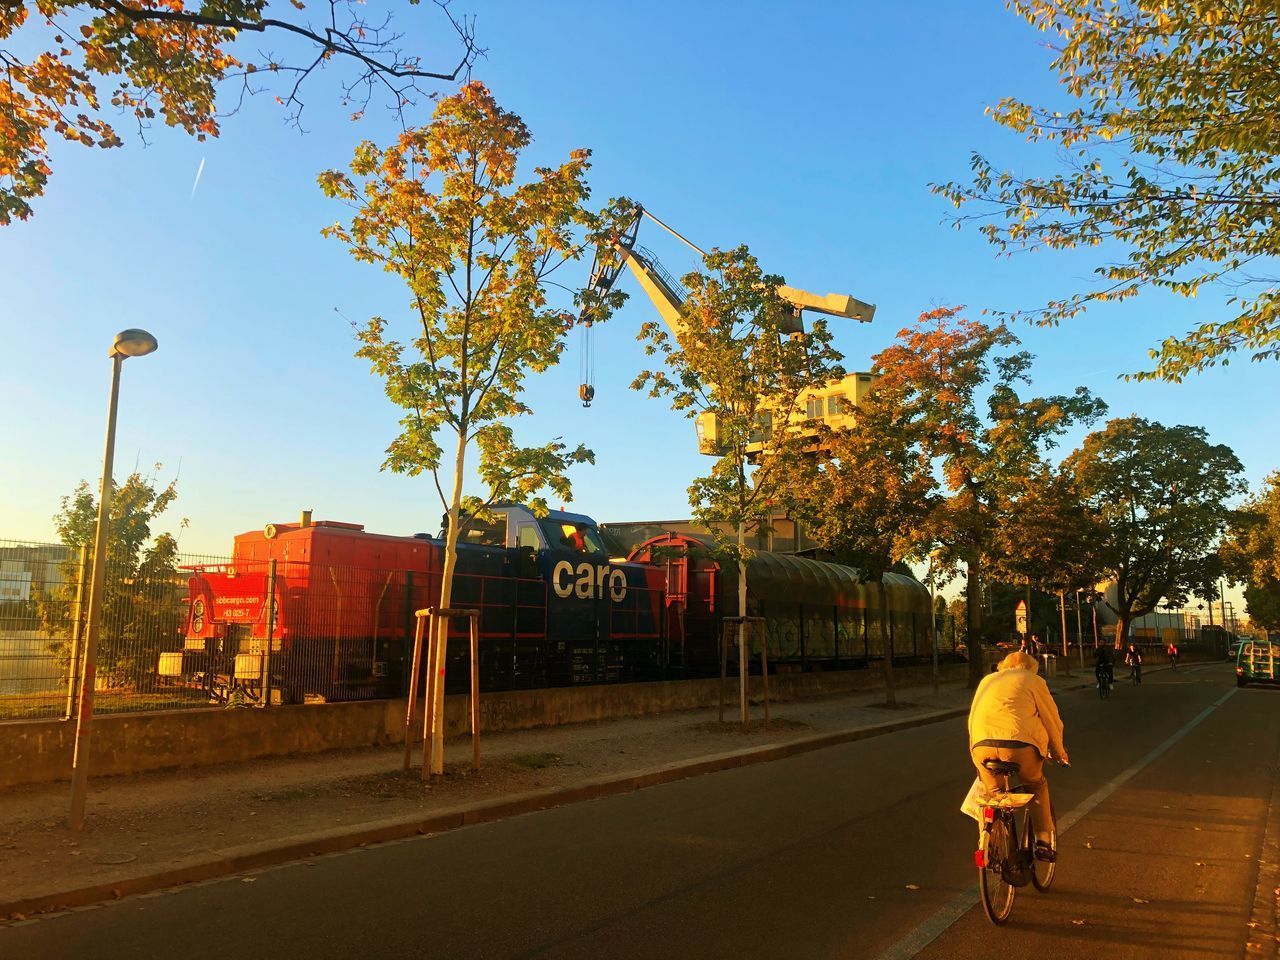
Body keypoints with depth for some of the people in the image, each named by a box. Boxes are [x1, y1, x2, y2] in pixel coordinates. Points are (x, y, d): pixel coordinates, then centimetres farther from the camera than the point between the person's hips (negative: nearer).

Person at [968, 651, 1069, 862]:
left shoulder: (987, 680, 28)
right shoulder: (1033, 680, 17)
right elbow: (1052, 721, 17)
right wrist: (1059, 753, 31)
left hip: (982, 744, 3)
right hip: (1020, 743, -2)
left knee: (991, 792, 23)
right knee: (1037, 786, 24)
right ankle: (1043, 841, 19)